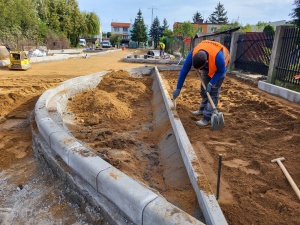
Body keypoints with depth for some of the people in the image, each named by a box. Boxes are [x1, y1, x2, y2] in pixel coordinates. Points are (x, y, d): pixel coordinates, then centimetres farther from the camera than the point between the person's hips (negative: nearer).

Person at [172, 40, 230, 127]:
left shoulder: (218, 57, -45)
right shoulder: (192, 54, -34)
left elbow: (221, 71, -23)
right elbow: (184, 71, -23)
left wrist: (211, 83, -29)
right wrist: (178, 89, -18)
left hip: (219, 67, -4)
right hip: (207, 66, 4)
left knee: (213, 91, -9)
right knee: (204, 88, 10)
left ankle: (207, 118, -6)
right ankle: (202, 109, 31)